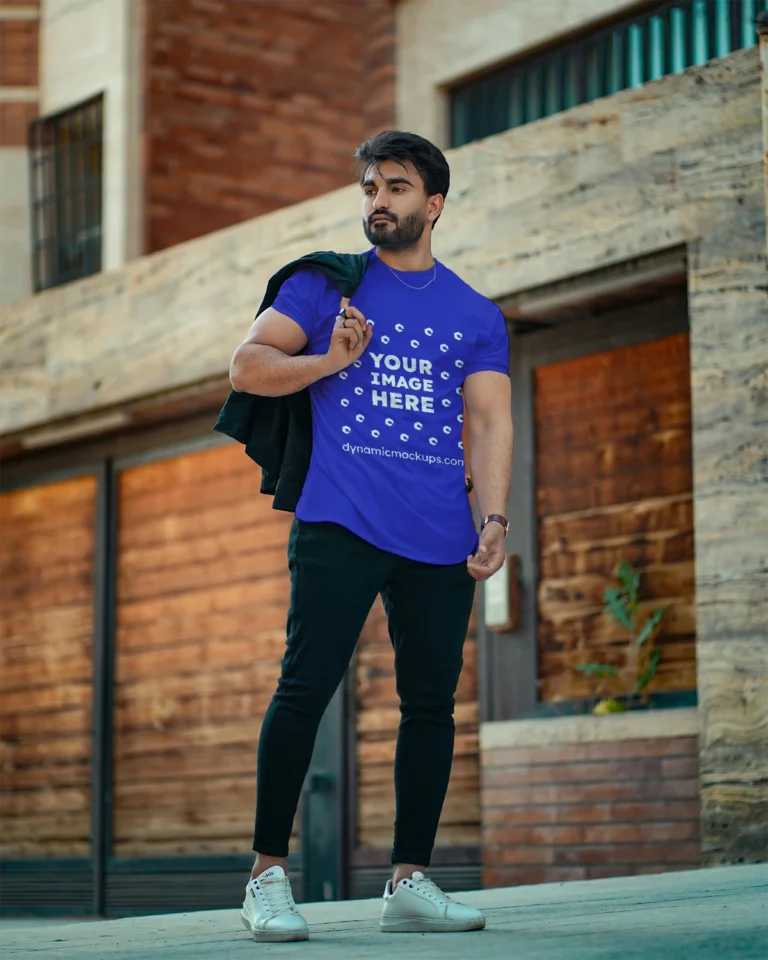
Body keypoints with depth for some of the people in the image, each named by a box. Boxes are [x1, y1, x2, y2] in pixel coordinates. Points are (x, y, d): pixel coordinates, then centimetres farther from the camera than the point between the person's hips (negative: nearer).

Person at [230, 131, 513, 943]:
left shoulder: (476, 316, 15)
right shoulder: (326, 285, 11)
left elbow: (490, 423, 8)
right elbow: (247, 366, 6)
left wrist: (493, 520, -5)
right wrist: (331, 361, -10)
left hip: (439, 539, 3)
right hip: (339, 525, -2)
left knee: (431, 703, 3)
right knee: (305, 688, -9)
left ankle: (410, 883, 11)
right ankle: (267, 876, -1)